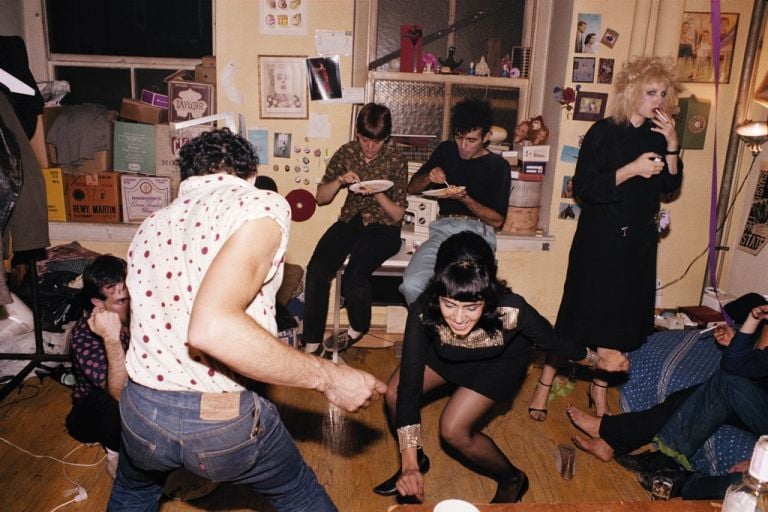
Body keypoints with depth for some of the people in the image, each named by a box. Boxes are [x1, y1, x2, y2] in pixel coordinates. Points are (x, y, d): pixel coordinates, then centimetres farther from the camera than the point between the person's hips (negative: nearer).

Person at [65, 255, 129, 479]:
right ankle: (117, 453, -6)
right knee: (117, 407, -36)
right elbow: (121, 394, -38)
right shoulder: (83, 335, -27)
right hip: (98, 408, -3)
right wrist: (112, 339, -49)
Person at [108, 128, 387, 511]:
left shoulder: (152, 226, 10)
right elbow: (212, 328, -27)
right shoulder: (261, 205, -11)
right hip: (224, 421, -5)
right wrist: (328, 377, -18)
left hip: (141, 411, 5)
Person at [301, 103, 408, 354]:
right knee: (317, 269, -25)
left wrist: (377, 193, -22)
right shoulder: (346, 152, 4)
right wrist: (339, 180, -13)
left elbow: (398, 214, -4)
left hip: (383, 228, -3)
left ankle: (358, 328, 3)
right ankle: (312, 342, -13)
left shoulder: (396, 160, -4)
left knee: (354, 275, -30)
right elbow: (321, 197, 6)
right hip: (350, 221, 3)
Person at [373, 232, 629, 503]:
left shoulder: (511, 311, -41)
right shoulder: (423, 313, -38)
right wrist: (409, 463, -36)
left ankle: (512, 480, 16)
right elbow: (409, 384, -34)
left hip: (500, 362, -2)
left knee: (453, 430, -14)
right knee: (395, 393, -10)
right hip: (448, 356, 3)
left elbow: (554, 340, -21)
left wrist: (601, 362, -2)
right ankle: (417, 461, 21)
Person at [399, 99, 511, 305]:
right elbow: (411, 188, 22)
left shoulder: (498, 166, 8)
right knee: (411, 285, -27)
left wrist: (464, 198, -12)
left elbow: (497, 220, 3)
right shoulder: (445, 150, 17)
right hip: (444, 228, 3)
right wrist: (429, 178, -1)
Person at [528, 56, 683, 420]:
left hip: (639, 239, 6)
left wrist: (672, 146, -5)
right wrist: (632, 169, -22)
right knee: (581, 311, -1)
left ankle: (599, 388, 28)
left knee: (621, 315, 11)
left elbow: (670, 186, 7)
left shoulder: (657, 135, 7)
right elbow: (582, 188, -17)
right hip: (600, 238, -6)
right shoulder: (604, 132, -10)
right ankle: (544, 383, 15)